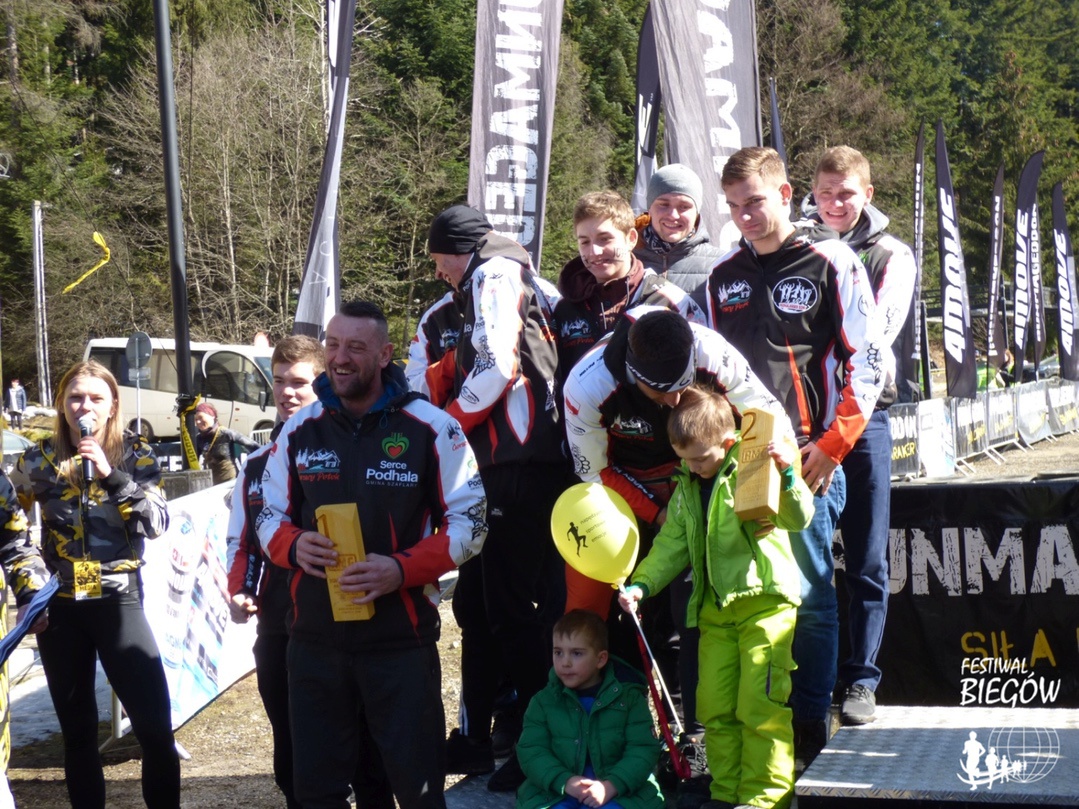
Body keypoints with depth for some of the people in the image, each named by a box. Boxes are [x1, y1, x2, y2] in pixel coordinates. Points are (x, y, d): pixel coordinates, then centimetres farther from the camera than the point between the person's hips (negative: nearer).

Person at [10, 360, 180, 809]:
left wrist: (110, 475, -22)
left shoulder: (134, 453, -1)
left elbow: (157, 523, -12)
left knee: (155, 724, -7)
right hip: (59, 604, 2)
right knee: (76, 726, 10)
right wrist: (29, 586, 5)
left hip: (118, 599, -2)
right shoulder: (41, 457, 3)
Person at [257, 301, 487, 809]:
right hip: (314, 639, 4)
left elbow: (469, 522, -4)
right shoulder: (299, 430, 6)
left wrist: (402, 568, -19)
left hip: (402, 640, -3)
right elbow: (270, 518, 14)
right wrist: (293, 546, -11)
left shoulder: (431, 428, -5)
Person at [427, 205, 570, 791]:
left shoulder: (494, 275, -4)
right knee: (475, 603, 13)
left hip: (522, 467, -10)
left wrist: (449, 419, -4)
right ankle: (473, 738, 22)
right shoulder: (502, 282, 25)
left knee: (511, 610, -6)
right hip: (505, 463, 10)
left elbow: (498, 368, -16)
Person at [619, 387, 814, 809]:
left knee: (759, 704, -10)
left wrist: (788, 475, -31)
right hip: (715, 608, 7)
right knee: (714, 706, 8)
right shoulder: (686, 488, 14)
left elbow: (800, 517, -15)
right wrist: (641, 584, 4)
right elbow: (671, 545, 16)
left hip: (765, 600, -7)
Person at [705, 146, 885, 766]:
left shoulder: (832, 261, -2)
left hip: (808, 460, -4)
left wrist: (832, 446, -10)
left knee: (809, 594, -1)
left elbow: (867, 360, -5)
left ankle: (810, 724, 10)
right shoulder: (724, 274, 13)